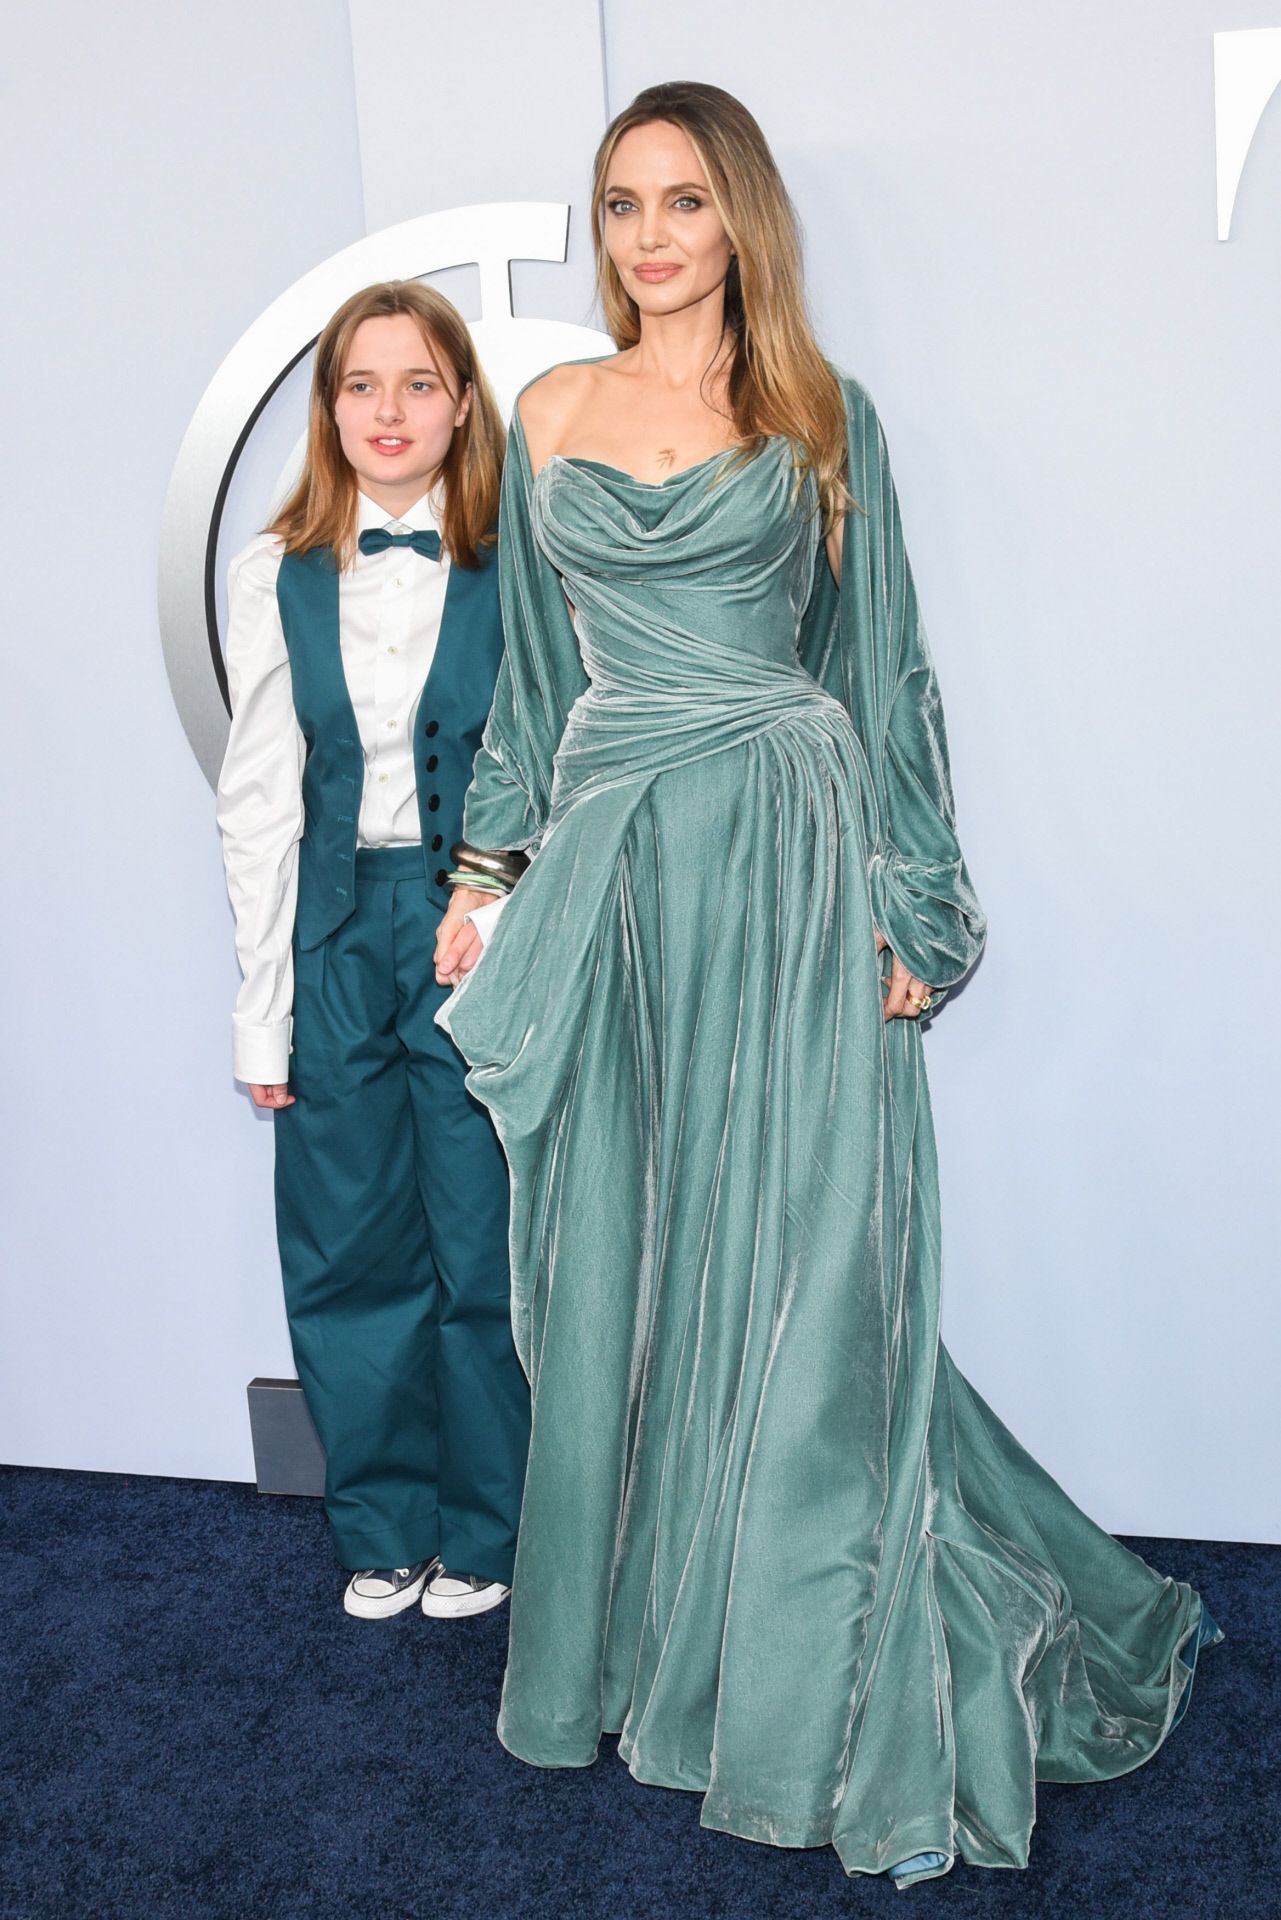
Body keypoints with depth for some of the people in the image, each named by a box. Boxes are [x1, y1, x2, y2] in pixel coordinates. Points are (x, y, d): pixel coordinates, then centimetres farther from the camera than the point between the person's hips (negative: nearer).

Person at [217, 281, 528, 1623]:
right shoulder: (277, 575, 4)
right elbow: (258, 801, 4)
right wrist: (264, 1007, 2)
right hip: (338, 938, 3)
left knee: (488, 1247, 4)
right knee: (346, 1253, 9)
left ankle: (484, 1533, 25)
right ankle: (383, 1526, 29)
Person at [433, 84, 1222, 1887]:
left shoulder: (822, 418, 5)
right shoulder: (550, 417, 12)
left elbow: (882, 669, 4)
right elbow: (533, 665, 16)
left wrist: (908, 912, -2)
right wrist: (491, 872, 11)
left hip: (789, 860, -2)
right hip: (612, 863, 3)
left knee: (796, 1261, -2)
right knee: (622, 1264, 7)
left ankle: (821, 1685, 13)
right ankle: (630, 1636, 24)